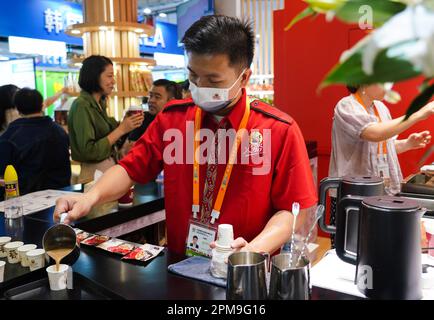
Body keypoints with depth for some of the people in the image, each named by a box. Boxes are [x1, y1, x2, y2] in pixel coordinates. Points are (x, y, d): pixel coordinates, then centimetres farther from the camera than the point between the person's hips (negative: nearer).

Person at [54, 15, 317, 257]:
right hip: (178, 265, 2)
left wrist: (255, 250, -21)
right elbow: (132, 168, 7)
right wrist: (92, 196, -10)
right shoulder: (173, 117, 4)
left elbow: (294, 209, -6)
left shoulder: (280, 131, -6)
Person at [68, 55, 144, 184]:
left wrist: (126, 124, -3)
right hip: (94, 174, -8)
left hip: (110, 169, 8)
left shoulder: (99, 104, 8)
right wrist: (121, 129, -19)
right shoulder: (81, 106, -16)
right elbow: (88, 151, -21)